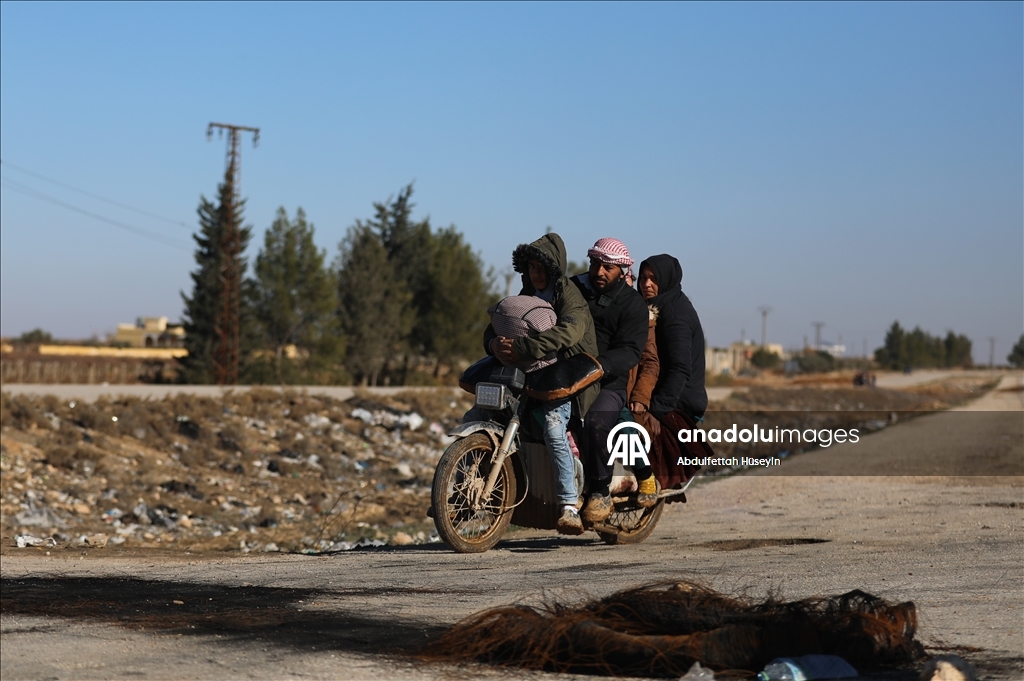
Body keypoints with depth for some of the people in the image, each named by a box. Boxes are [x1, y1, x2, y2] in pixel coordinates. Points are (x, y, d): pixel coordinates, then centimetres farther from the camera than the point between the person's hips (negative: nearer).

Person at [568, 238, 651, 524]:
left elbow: (630, 350, -9)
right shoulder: (571, 289, 17)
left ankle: (601, 493, -19)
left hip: (609, 383, -5)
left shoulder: (632, 304, 3)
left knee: (595, 421, -32)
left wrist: (600, 366, -28)